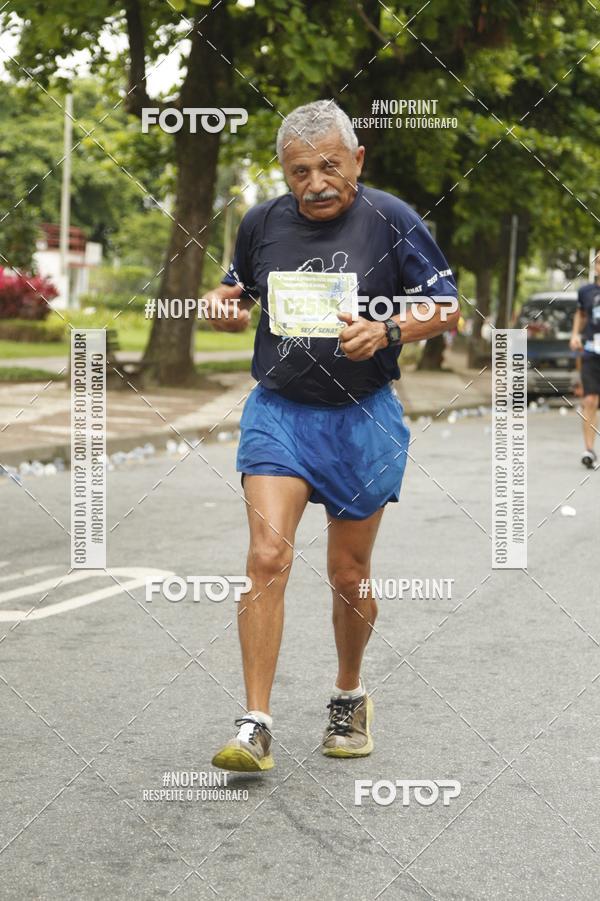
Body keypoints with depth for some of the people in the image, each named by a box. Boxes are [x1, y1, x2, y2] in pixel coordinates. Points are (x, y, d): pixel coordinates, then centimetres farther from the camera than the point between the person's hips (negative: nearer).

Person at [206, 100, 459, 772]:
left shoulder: (390, 221, -7)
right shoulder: (262, 223, 3)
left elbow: (446, 307, -3)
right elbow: (237, 292, 20)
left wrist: (387, 331, -22)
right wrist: (223, 305, -4)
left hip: (362, 419, -1)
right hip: (278, 412, 1)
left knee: (349, 576, 10)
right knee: (268, 557, -15)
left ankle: (349, 695, 36)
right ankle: (255, 727, -11)